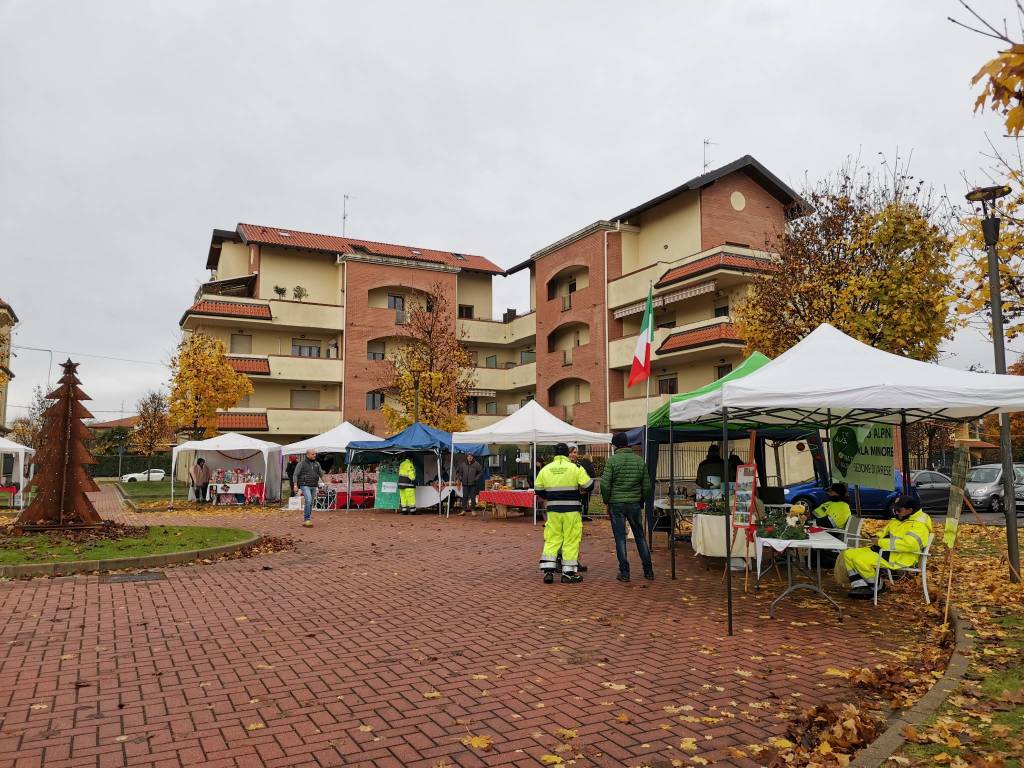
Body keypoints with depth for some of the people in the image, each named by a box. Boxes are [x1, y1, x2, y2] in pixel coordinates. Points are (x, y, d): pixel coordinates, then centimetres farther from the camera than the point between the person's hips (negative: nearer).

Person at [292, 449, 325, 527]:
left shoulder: (317, 464, 12)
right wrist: (295, 485, -14)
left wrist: (324, 482, 7)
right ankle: (307, 519, -17)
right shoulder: (301, 464, -3)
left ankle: (305, 521, 17)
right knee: (308, 501, -22)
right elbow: (295, 475, -4)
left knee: (310, 503, 7)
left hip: (313, 486, 6)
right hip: (305, 485, -6)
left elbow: (321, 474, 19)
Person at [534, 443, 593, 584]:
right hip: (571, 510, -3)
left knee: (552, 540, 10)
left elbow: (538, 490, 11)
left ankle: (548, 571, 6)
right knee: (571, 541, 5)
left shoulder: (545, 470, 3)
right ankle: (568, 573, 9)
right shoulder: (575, 468, -7)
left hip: (553, 511, 3)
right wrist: (579, 490, 14)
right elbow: (589, 485, -7)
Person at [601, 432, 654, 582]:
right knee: (640, 536, 14)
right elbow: (647, 485, 7)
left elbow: (605, 484, -11)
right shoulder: (640, 460, 5)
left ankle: (624, 572, 5)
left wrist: (606, 501, 2)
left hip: (616, 504, -3)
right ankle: (648, 571, 17)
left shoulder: (612, 460, -8)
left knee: (620, 538, 4)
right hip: (634, 504, 4)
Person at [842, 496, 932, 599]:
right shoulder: (900, 520, 16)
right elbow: (885, 531, 32)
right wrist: (876, 537, 6)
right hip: (882, 550, 10)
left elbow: (909, 544, -31)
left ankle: (878, 586, -4)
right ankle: (861, 587, -11)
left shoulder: (919, 525, -15)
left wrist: (880, 542, -25)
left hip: (899, 558, -10)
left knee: (860, 559, -27)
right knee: (848, 554, -3)